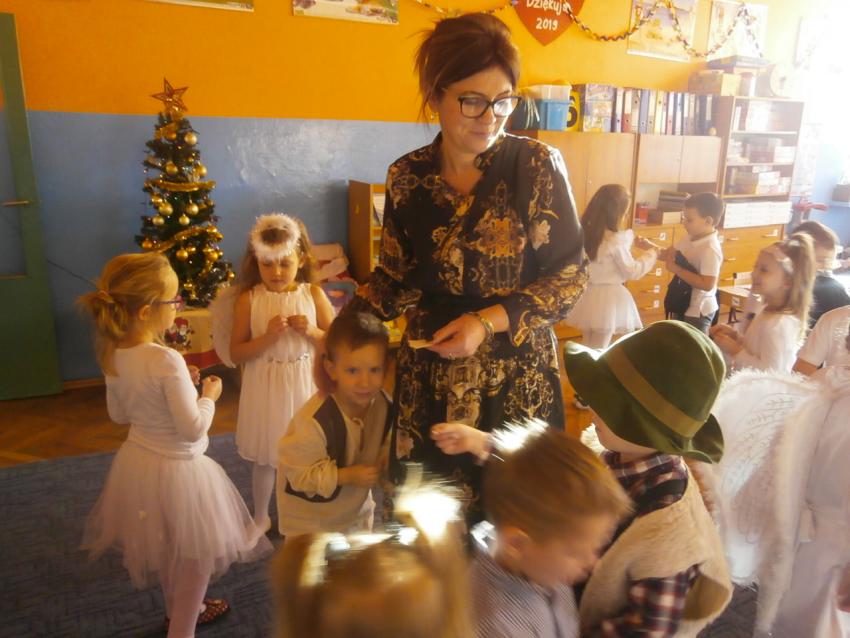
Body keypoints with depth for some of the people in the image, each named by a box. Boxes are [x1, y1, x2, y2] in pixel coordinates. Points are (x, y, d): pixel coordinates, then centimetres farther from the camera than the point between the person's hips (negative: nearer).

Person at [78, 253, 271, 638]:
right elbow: (193, 429, -25)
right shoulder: (167, 361, -30)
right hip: (177, 467, -8)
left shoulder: (112, 355, -6)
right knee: (195, 556, 14)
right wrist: (209, 396, -9)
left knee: (164, 549, 29)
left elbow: (118, 414, 7)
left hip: (137, 461, 8)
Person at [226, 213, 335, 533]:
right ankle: (261, 516, 38)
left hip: (304, 386, 1)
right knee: (264, 458, 14)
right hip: (265, 388, 0)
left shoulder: (313, 294, -6)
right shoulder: (249, 298, -8)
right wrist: (267, 337, -22)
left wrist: (312, 332, -18)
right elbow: (236, 353, -6)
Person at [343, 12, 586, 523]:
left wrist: (488, 321, -18)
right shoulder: (407, 177, -1)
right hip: (428, 373, 3)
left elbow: (571, 275, -7)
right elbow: (396, 276, 9)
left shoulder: (538, 165, -9)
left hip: (516, 372, -2)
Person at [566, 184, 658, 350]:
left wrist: (632, 241, 19)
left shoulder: (586, 232, 1)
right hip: (607, 298, -7)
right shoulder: (615, 240, -20)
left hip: (587, 295, 7)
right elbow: (633, 271, -11)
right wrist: (652, 253, 2)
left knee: (587, 348, 20)